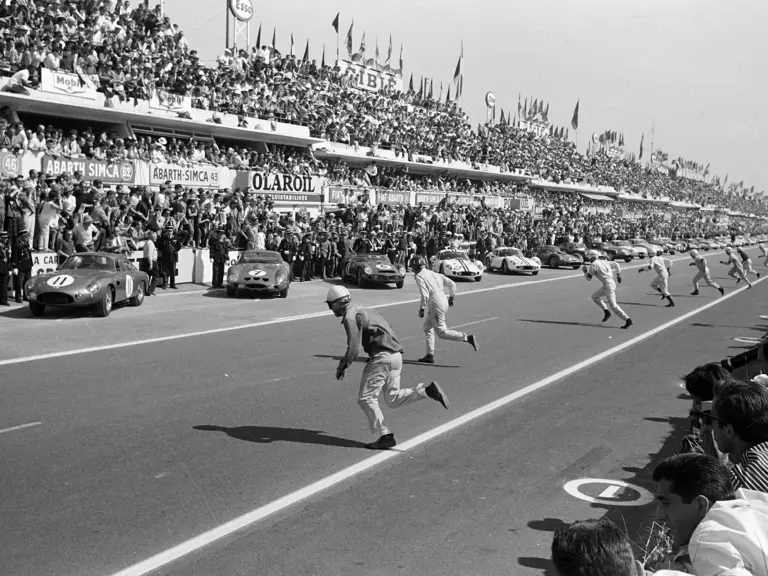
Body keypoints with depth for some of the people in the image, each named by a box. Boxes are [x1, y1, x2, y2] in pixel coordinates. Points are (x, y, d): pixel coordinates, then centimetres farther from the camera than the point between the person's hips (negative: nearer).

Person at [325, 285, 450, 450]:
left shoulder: (350, 318, -8)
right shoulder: (362, 311, 22)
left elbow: (353, 348, -15)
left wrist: (342, 367, 1)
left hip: (381, 357, -9)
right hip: (396, 356, 9)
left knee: (366, 399, 0)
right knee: (393, 399, 14)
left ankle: (385, 437, -3)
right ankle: (428, 390, -3)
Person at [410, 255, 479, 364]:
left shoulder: (419, 277, -7)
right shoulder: (435, 274, 16)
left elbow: (425, 295, -18)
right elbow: (452, 284, 12)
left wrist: (421, 309, -9)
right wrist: (451, 297, 23)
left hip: (435, 306, -9)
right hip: (444, 302, 9)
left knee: (442, 333, -4)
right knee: (427, 328, 20)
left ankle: (468, 338, -16)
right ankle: (430, 356, 19)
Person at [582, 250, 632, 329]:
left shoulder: (593, 265, -10)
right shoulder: (603, 262, 16)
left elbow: (588, 278, -4)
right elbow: (616, 265, 22)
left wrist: (585, 271, 14)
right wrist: (618, 275, 23)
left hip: (608, 286, -10)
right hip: (610, 284, 10)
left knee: (613, 306, -10)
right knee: (595, 297, 21)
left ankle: (628, 320, -12)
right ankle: (606, 312, 18)